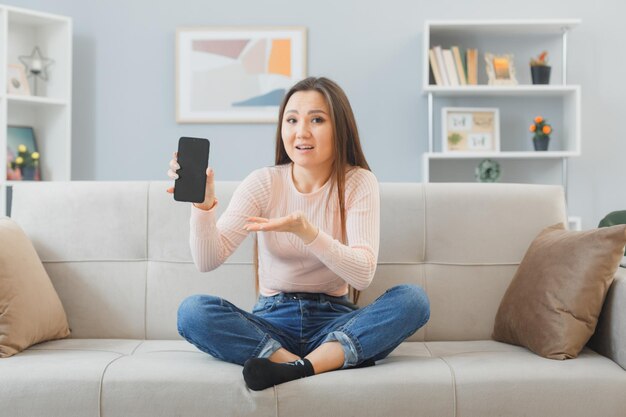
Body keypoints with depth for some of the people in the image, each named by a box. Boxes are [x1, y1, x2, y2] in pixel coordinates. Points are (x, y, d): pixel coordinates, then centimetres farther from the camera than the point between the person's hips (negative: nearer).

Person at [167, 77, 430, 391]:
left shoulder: (358, 183, -3)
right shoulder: (263, 183, -2)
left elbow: (362, 274, -17)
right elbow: (208, 260, -12)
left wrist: (305, 231, -32)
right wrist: (203, 203, -31)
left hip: (333, 321, 0)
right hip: (272, 322, 1)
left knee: (413, 299, -25)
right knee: (192, 310, -26)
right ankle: (342, 359, -28)